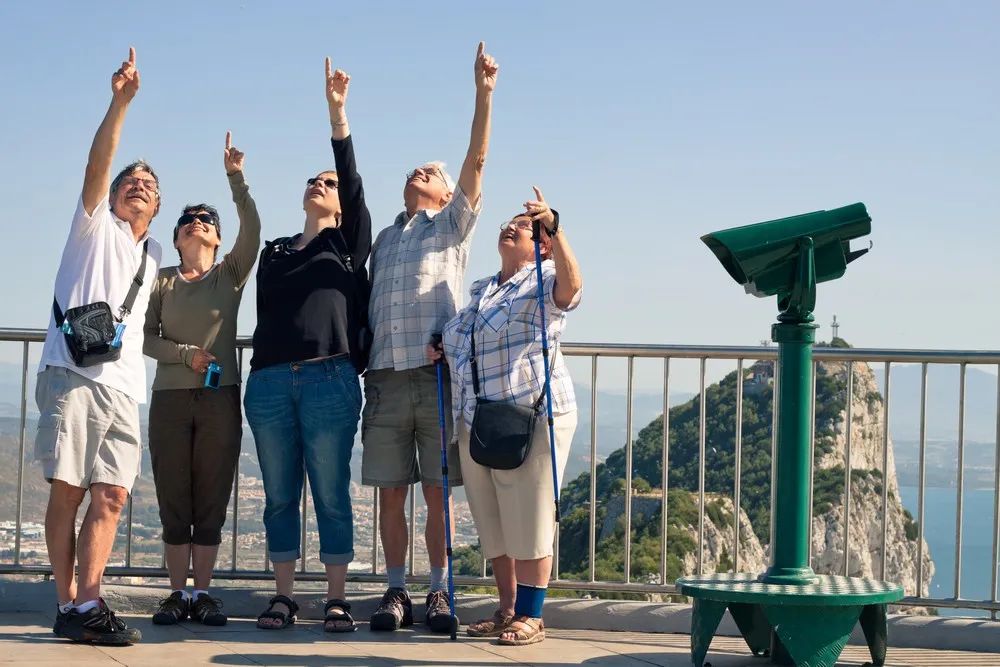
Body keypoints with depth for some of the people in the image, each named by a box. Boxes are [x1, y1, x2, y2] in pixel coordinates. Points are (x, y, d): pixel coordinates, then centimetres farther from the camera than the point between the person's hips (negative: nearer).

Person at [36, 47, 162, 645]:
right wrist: (121, 100, -16)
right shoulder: (96, 226, 10)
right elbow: (98, 162, -5)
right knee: (69, 490, -7)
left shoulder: (154, 254, 26)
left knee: (112, 496, -4)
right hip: (73, 375, -5)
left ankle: (85, 606, -5)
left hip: (124, 386, 5)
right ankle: (71, 605, -5)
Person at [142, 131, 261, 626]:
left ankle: (203, 592, 4)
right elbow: (145, 337, 4)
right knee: (173, 498, 0)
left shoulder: (231, 274, 10)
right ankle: (178, 592, 5)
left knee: (212, 499, 0)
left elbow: (252, 229, -7)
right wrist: (187, 354, -11)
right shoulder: (162, 281, 11)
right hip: (170, 398, 1)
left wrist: (236, 178, -14)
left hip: (220, 398, 0)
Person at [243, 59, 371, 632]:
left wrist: (338, 115, -11)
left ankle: (337, 600, 0)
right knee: (281, 495, 4)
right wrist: (260, 375, 11)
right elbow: (264, 312, 19)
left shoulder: (350, 243, 10)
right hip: (269, 380, 4)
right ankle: (284, 596, 10)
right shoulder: (274, 253, 20)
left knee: (332, 494, -3)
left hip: (329, 379, -3)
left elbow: (354, 182, -3)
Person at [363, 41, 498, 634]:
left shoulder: (453, 225, 12)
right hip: (386, 378, 3)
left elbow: (477, 161, -1)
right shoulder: (385, 239, 24)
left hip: (438, 375, -3)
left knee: (438, 493, -2)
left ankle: (439, 592, 5)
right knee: (391, 493, 2)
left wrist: (484, 92, -10)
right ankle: (396, 592, 9)